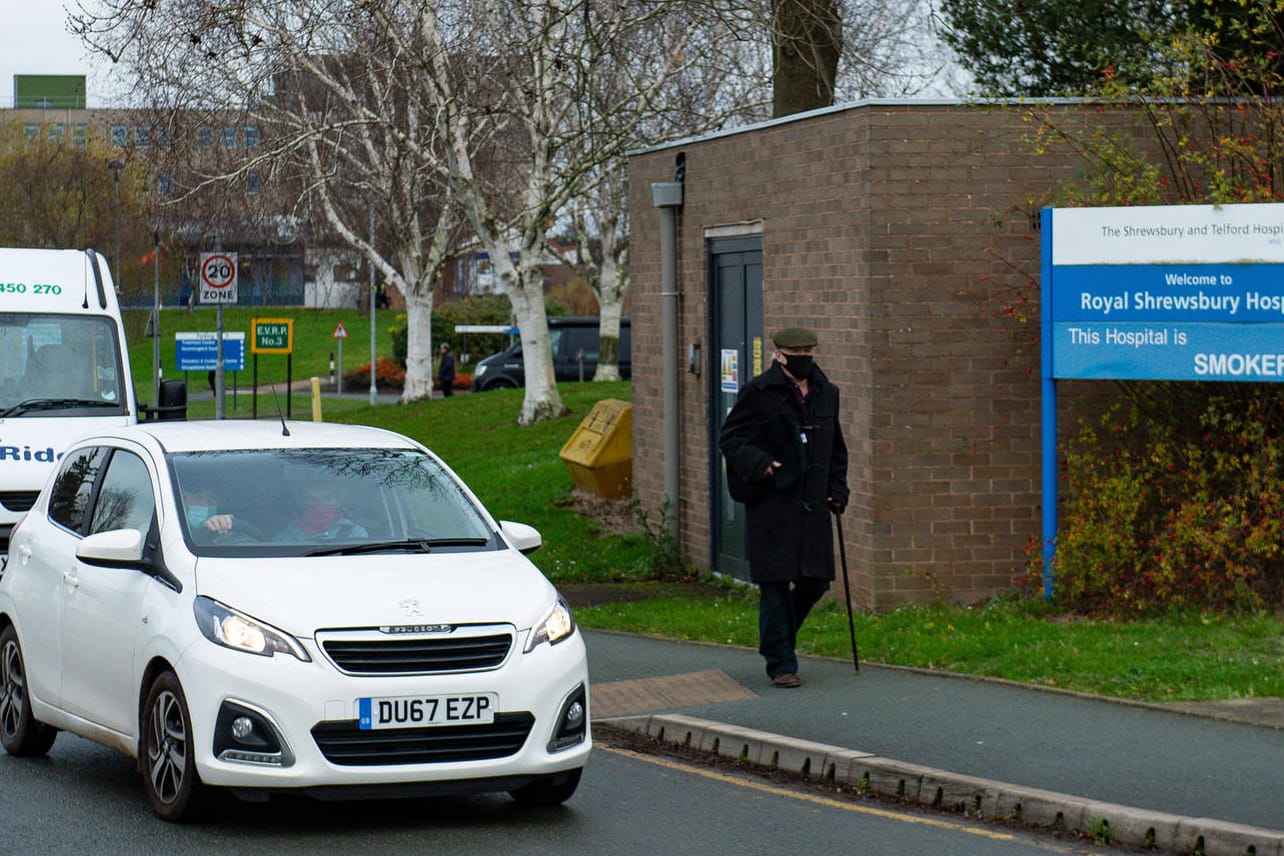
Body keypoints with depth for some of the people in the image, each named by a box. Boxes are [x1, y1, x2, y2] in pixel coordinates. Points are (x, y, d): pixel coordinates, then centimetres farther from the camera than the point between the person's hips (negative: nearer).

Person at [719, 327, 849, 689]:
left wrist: (837, 490, 13)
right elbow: (730, 437, -4)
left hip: (812, 503, 6)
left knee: (816, 581, 7)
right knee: (775, 583, -4)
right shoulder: (759, 393, -5)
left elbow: (836, 448, 23)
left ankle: (776, 640, 31)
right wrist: (758, 463, -20)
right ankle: (781, 663, 4)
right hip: (771, 502, -6)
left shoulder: (826, 394, 13)